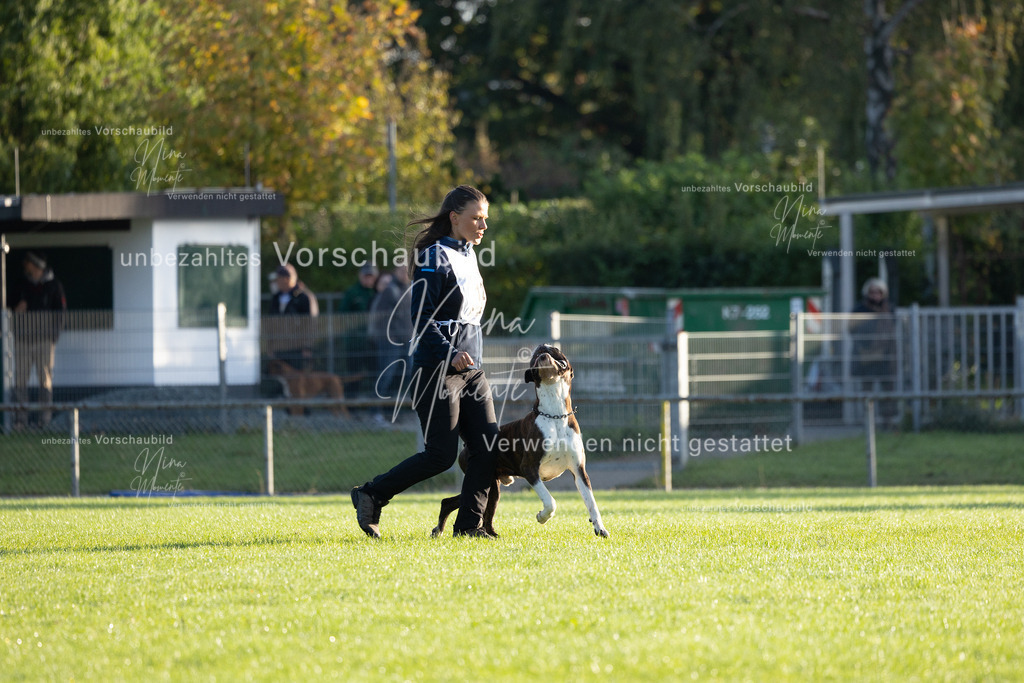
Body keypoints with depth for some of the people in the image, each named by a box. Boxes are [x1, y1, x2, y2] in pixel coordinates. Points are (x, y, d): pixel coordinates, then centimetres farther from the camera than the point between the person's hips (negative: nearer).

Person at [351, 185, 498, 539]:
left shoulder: (469, 257, 15)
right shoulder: (434, 258, -12)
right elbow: (422, 319, -18)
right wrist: (450, 353, -29)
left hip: (471, 370, 8)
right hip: (437, 371, -8)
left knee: (487, 448, -3)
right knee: (441, 455, -9)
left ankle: (469, 524, 3)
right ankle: (370, 496, 5)